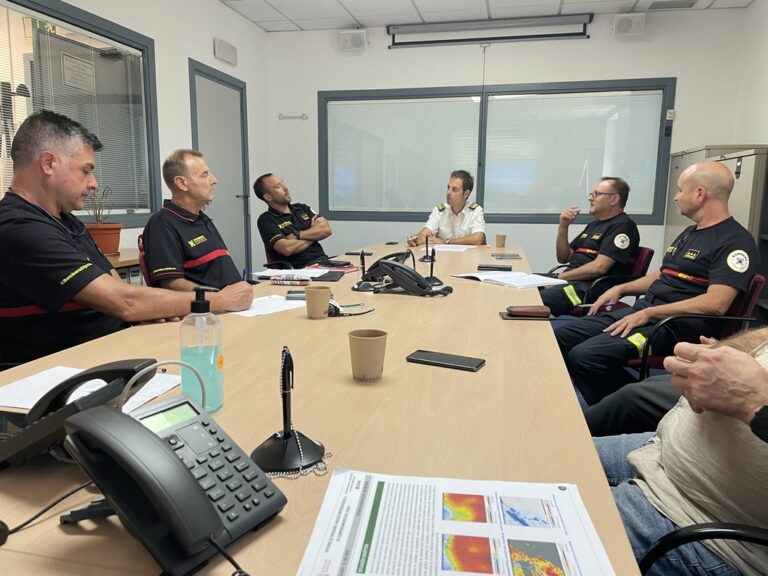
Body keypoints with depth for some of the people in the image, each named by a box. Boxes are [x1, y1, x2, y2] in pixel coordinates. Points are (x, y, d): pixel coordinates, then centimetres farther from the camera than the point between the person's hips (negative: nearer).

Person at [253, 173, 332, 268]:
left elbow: (326, 229, 5)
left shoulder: (302, 208, 19)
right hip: (300, 268, -5)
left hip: (322, 260, 5)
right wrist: (314, 235, 1)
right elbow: (287, 249, -13)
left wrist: (296, 235, -5)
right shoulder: (266, 220, 2)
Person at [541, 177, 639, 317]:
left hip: (591, 287, -9)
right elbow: (563, 258, 22)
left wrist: (560, 277, -9)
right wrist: (563, 227, 8)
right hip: (570, 280, 9)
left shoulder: (622, 226, -5)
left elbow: (599, 267, -17)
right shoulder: (593, 225, 24)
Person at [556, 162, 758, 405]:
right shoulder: (689, 233, 20)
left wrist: (648, 313, -21)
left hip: (679, 325, -9)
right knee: (559, 339, -4)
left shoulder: (735, 241, -10)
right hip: (644, 310, 10)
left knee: (584, 356, -29)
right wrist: (621, 289, 13)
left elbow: (715, 303, -21)